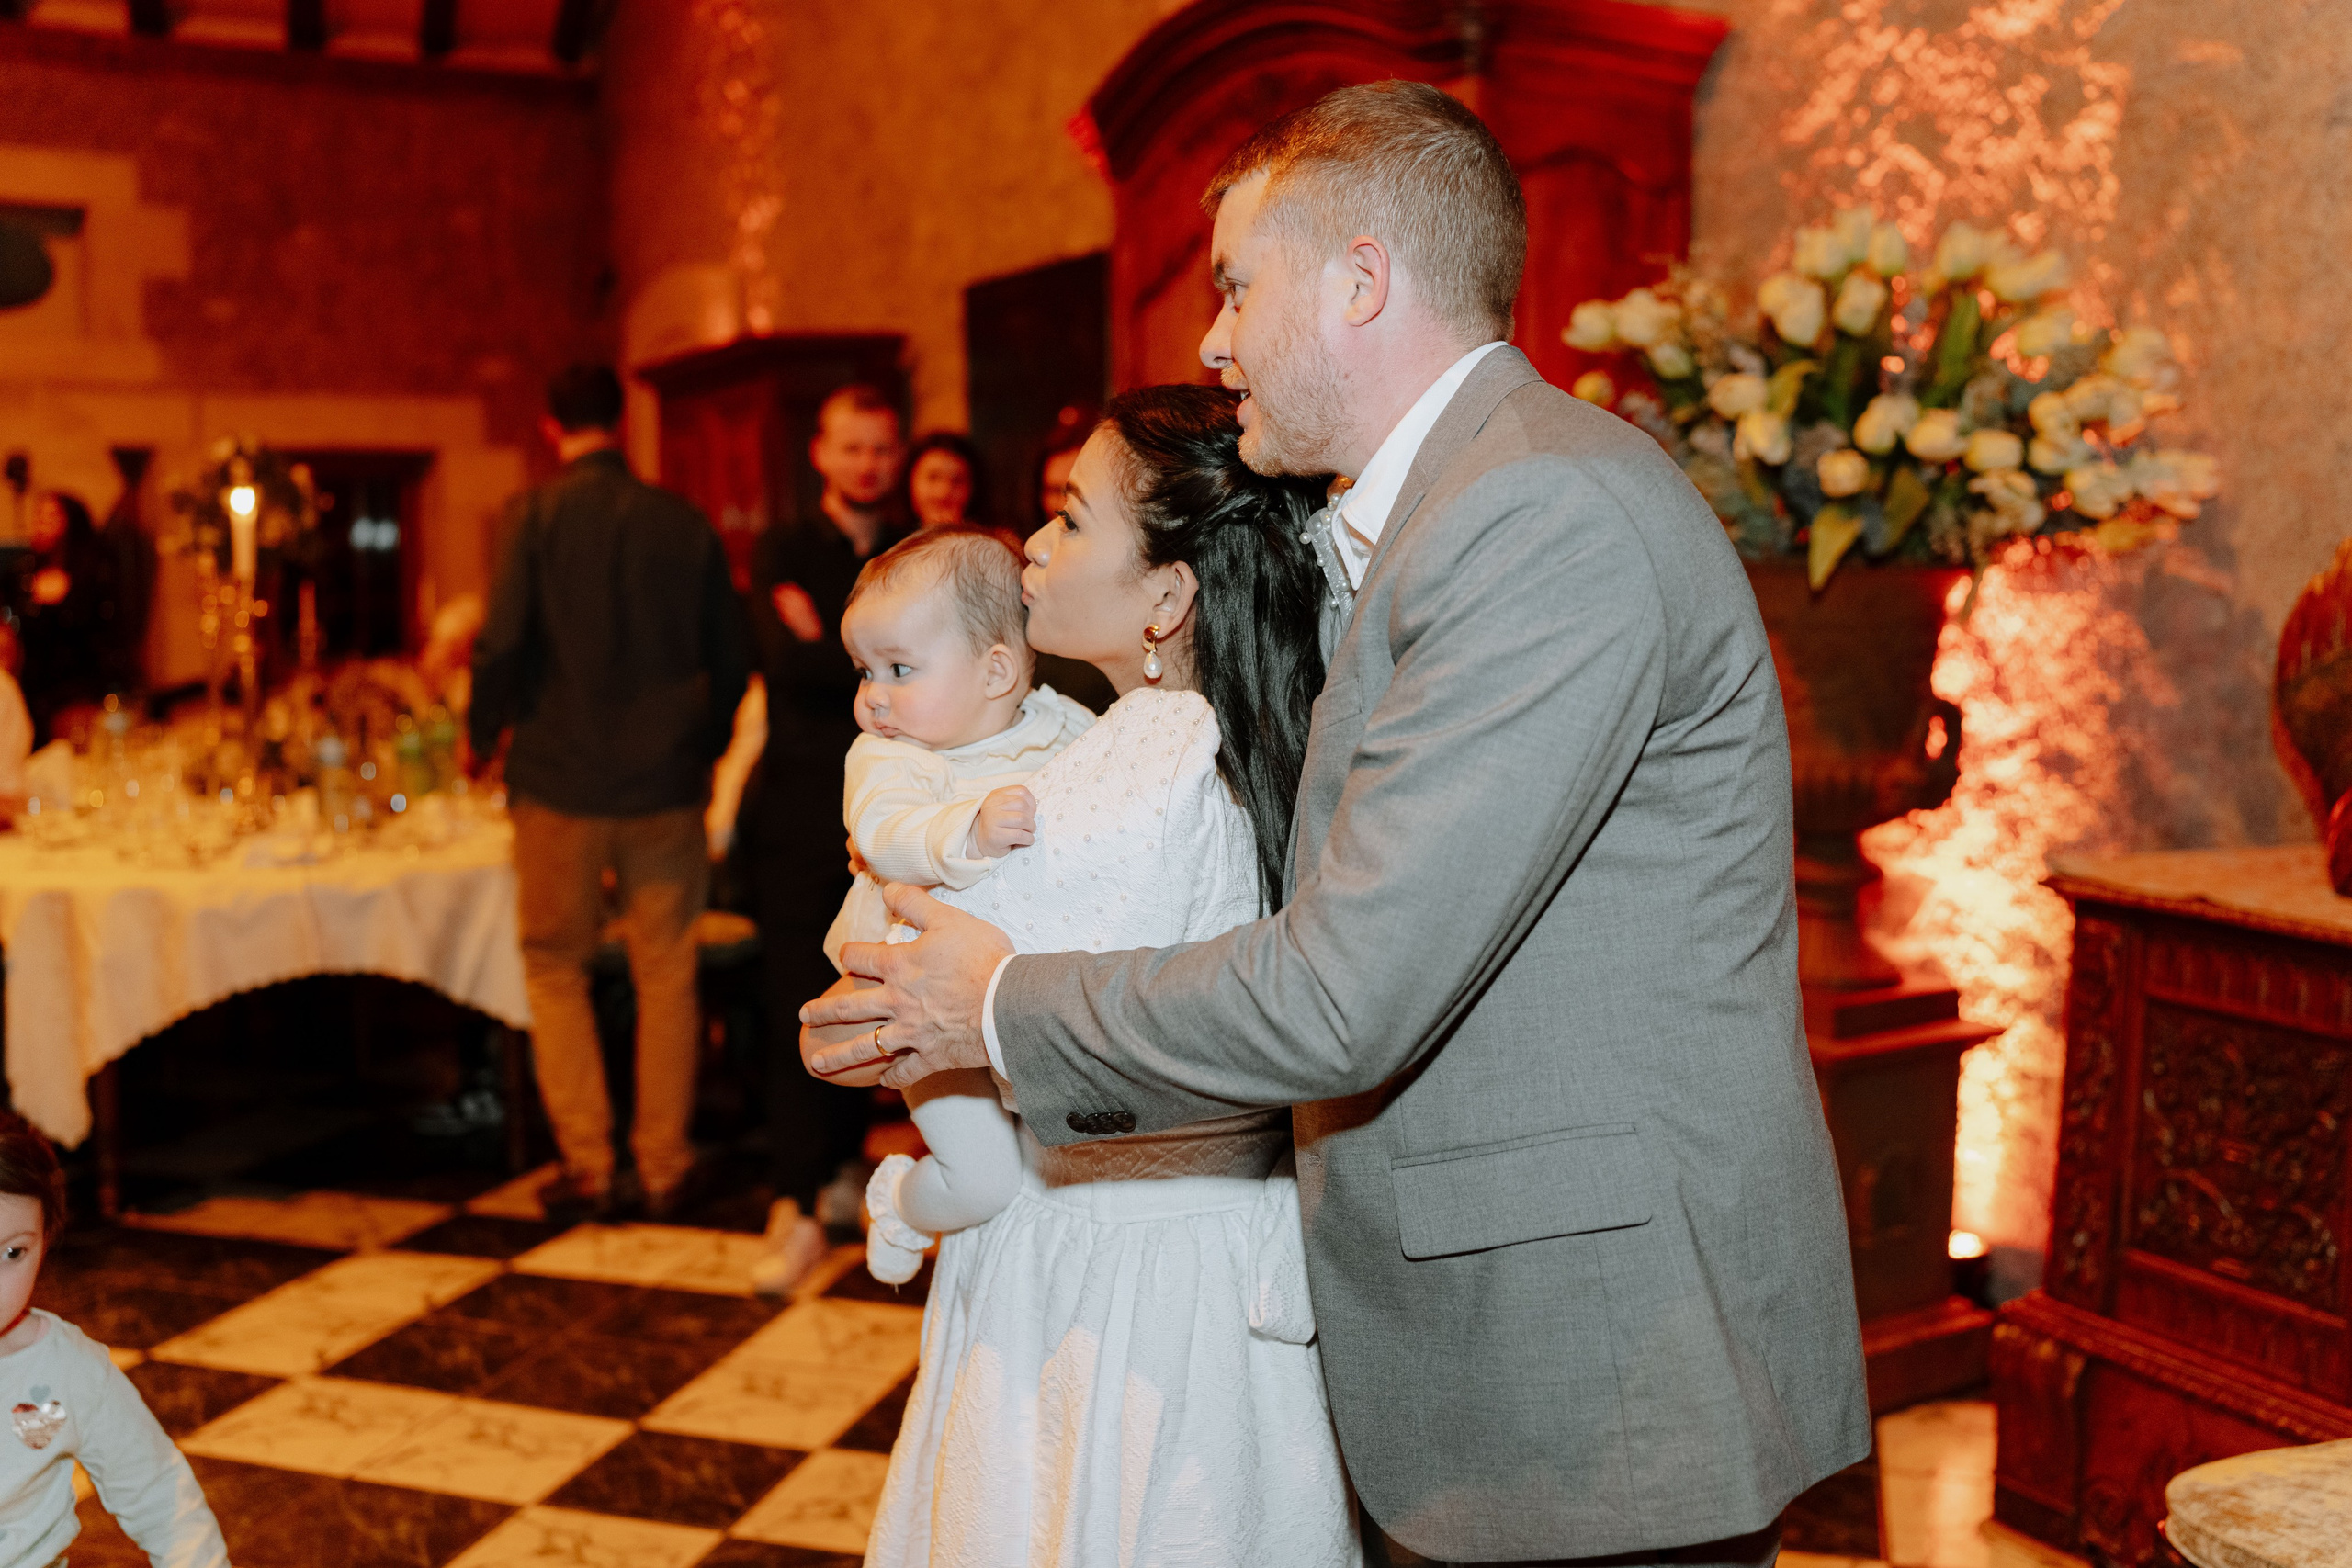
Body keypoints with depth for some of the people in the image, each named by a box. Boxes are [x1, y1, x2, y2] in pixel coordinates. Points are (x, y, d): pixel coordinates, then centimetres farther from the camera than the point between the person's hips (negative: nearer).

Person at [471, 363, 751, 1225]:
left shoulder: (540, 514, -8)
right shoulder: (685, 522, 1)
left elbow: (502, 643, -15)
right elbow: (731, 660, 5)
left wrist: (482, 734, 3)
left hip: (560, 779, -2)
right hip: (665, 782, 2)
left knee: (556, 968, 12)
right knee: (666, 975, 10)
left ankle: (587, 1167, 11)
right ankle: (664, 1168, 15)